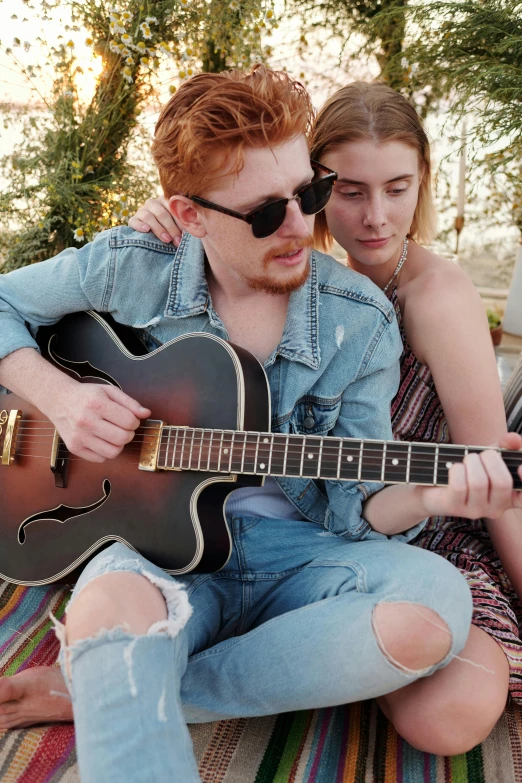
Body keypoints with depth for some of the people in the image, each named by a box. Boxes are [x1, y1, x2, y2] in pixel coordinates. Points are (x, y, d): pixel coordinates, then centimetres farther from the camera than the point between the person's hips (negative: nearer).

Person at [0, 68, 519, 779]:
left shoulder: (362, 323, -4)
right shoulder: (130, 269, -5)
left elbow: (354, 502, 0)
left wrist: (427, 496, -23)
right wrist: (59, 395, -10)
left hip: (298, 553, 4)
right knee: (111, 608, -41)